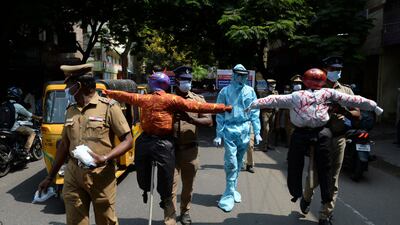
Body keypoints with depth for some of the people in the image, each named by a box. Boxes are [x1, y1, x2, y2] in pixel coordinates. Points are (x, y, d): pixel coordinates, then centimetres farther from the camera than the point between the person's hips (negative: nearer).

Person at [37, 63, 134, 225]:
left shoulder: (108, 107, -8)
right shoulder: (71, 110, 11)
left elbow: (128, 141, -9)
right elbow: (64, 145, 18)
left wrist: (105, 159, -23)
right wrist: (50, 177, 20)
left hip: (101, 176, -5)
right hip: (73, 175, 5)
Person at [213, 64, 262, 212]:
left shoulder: (250, 91, 4)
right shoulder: (225, 91, -2)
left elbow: (255, 112, 7)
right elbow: (220, 114, 0)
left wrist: (257, 132, 4)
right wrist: (219, 135, -2)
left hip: (245, 131, 3)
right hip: (230, 130, -3)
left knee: (239, 162, 13)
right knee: (231, 163, -8)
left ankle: (233, 189, 29)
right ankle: (229, 195, 3)